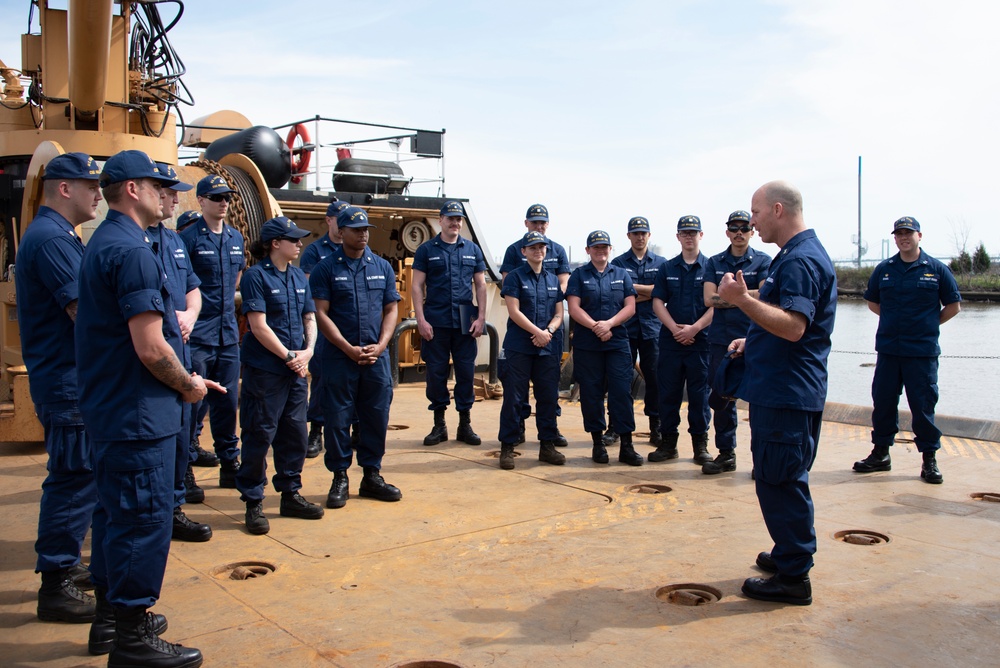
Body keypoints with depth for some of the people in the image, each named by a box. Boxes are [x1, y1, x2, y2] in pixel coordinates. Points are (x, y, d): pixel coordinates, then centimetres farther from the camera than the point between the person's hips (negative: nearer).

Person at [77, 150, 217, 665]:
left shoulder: (101, 243, 13)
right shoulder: (132, 251, -20)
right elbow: (150, 348, -24)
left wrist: (186, 377, 15)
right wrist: (188, 385, -7)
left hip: (108, 407, 11)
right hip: (138, 415, -11)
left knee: (117, 512, 20)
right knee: (144, 518, -1)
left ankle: (111, 614, 34)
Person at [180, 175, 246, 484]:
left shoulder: (236, 238, 12)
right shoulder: (189, 237, -7)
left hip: (228, 333, 6)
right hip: (198, 334, -6)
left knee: (227, 402, 10)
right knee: (195, 401, -2)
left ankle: (230, 464, 18)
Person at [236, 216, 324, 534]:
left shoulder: (299, 276, 11)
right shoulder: (256, 276, -8)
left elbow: (310, 318, 12)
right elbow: (259, 326, -13)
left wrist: (308, 352, -4)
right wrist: (289, 356, -12)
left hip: (296, 369, 7)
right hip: (264, 369, -6)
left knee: (295, 433, 12)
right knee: (260, 435, 0)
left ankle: (290, 495, 25)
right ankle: (253, 502, 11)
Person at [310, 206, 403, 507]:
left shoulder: (382, 267, 11)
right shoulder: (326, 268, 0)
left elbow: (391, 309, 10)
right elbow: (321, 313, -6)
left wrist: (380, 345, -5)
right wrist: (349, 349, -13)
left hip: (377, 358, 3)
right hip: (339, 357, -3)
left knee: (377, 418, 7)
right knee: (337, 420, 1)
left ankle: (372, 475, 21)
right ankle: (340, 479, 14)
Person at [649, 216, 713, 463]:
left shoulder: (711, 267, 2)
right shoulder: (667, 268, 10)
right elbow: (658, 302, 5)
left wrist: (694, 328, -14)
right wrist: (674, 328, -8)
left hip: (700, 340, -2)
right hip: (670, 339, 2)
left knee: (699, 393, 3)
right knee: (668, 392, 5)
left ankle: (700, 443, 13)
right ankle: (668, 441, 14)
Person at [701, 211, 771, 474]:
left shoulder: (763, 261, 3)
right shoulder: (715, 262, 12)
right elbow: (709, 299, -1)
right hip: (721, 339, 3)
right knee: (720, 396, 7)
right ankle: (726, 453, 19)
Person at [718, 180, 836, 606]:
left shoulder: (801, 260, -18)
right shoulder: (797, 254, 17)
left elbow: (794, 327, -29)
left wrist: (744, 300, -33)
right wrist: (755, 342, 23)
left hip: (787, 392, -11)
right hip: (785, 389, 11)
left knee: (780, 480, -5)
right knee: (784, 478, 19)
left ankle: (793, 578, 4)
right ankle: (791, 554, 32)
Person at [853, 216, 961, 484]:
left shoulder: (937, 269, 0)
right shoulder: (884, 269, 7)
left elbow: (954, 305, 7)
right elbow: (872, 302, 19)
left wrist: (929, 324, 4)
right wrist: (895, 320, 10)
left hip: (923, 351, -3)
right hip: (888, 348, 3)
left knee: (923, 405, 1)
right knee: (882, 401, 7)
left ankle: (929, 459, 12)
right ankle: (881, 454, 20)